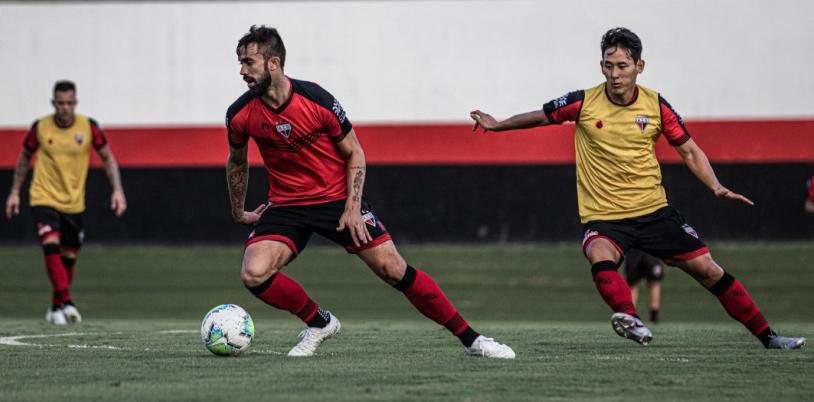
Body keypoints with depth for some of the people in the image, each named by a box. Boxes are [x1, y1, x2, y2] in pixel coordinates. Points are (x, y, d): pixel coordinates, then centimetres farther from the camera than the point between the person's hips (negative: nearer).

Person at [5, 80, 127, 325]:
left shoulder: (88, 127, -7)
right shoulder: (40, 128, -7)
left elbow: (108, 159, 3)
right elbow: (24, 158, 10)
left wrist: (117, 190, -7)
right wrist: (15, 192, 10)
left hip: (74, 202, 2)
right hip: (44, 198, -2)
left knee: (69, 256, 10)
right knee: (51, 245, -24)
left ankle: (56, 307, 28)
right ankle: (66, 302, -29)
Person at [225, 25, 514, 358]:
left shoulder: (316, 100, -17)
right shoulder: (240, 115, -10)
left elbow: (354, 153, -4)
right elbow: (237, 162, 13)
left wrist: (352, 208, -12)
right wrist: (238, 212, 20)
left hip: (338, 198, -2)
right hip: (285, 205, 2)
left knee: (394, 270, -8)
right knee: (253, 274, -22)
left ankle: (470, 338, 2)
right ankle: (318, 323, 4)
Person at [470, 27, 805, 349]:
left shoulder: (655, 105, -2)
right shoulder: (583, 103, -5)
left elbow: (689, 152, 6)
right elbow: (542, 116, 14)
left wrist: (716, 187, -8)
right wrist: (497, 125, 14)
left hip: (653, 211, 2)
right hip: (602, 216, -2)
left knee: (707, 269, 0)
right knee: (599, 256, -37)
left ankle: (767, 336, 12)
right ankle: (629, 318, -56)